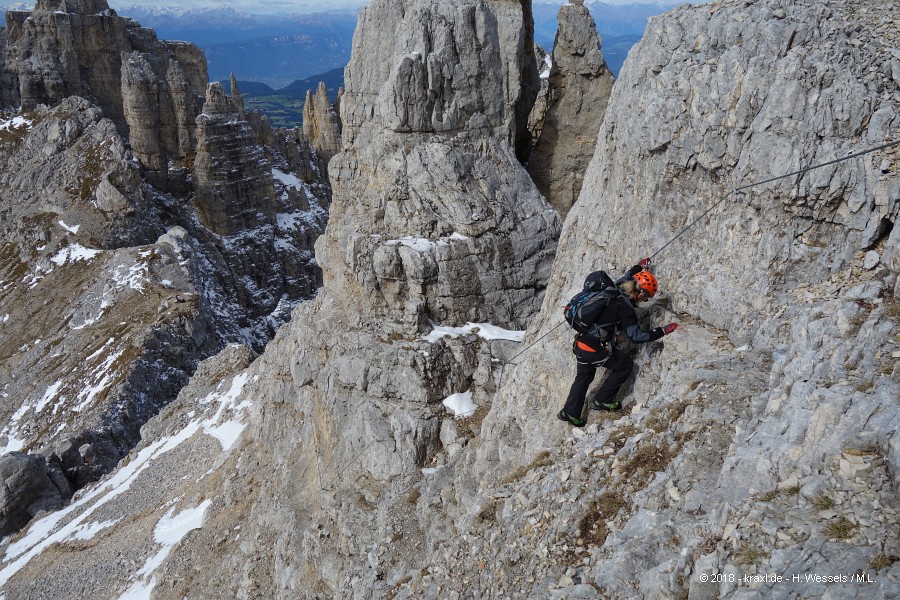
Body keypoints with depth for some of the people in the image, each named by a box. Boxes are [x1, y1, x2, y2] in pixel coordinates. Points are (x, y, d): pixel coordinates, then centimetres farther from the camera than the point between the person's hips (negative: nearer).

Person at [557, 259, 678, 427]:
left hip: (581, 343, 8)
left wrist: (638, 267, 42)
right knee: (625, 365, 13)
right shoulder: (625, 308, -19)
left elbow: (623, 279, 27)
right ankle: (602, 401, 18)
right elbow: (636, 336, -19)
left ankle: (570, 412, 31)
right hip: (595, 349, -8)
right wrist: (663, 331, -13)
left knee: (584, 376, 27)